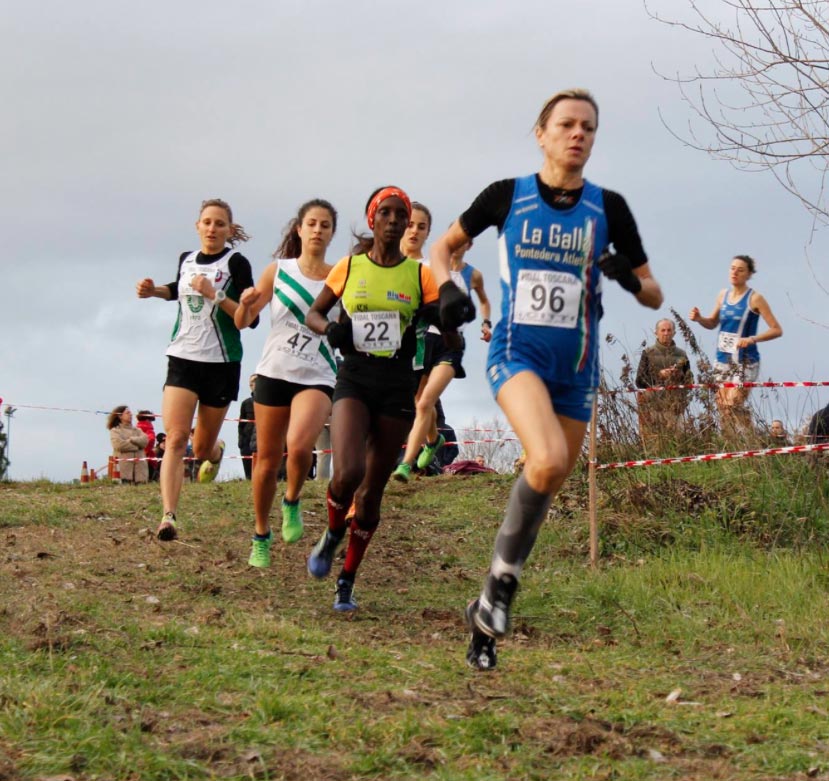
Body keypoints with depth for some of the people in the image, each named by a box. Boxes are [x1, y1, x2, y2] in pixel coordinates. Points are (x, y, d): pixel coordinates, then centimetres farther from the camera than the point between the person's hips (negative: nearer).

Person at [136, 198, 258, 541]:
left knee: (202, 447, 8)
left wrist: (215, 295, -23)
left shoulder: (236, 263, -7)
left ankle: (216, 452, 47)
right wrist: (154, 291, 12)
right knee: (176, 438, -15)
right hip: (182, 358, 3)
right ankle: (168, 516, -22)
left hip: (221, 362, -3)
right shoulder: (186, 260, 8)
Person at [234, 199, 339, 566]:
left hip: (317, 378, -1)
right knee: (267, 460, 6)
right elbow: (242, 322, 5)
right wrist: (246, 304, -16)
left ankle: (292, 503, 2)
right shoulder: (278, 271, 3)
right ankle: (261, 537, 25)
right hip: (274, 373, 1)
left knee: (299, 446, -27)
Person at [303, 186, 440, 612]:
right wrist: (330, 329, -6)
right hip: (354, 382, -1)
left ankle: (346, 582, 19)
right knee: (347, 473, -22)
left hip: (397, 389, 1)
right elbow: (313, 313, 15)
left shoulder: (419, 275, 1)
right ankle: (332, 534, 11)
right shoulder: (349, 268, 3)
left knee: (373, 488, 5)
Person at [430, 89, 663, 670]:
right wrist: (448, 288, -7)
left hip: (576, 368, 3)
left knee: (545, 490, 7)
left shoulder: (609, 207, 3)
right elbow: (444, 247, 14)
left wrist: (630, 279, -15)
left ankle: (488, 614, 24)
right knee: (548, 460, -30)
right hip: (517, 353, -3)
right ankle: (506, 573, -8)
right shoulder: (507, 196, 0)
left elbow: (655, 296, 8)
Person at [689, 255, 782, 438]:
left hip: (745, 361, -6)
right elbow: (713, 323, 22)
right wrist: (699, 319, 1)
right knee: (722, 406, 2)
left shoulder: (754, 299, -7)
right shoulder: (723, 295, 9)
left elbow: (776, 330, -8)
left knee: (733, 405, -19)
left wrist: (752, 339, -22)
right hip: (723, 359, 6)